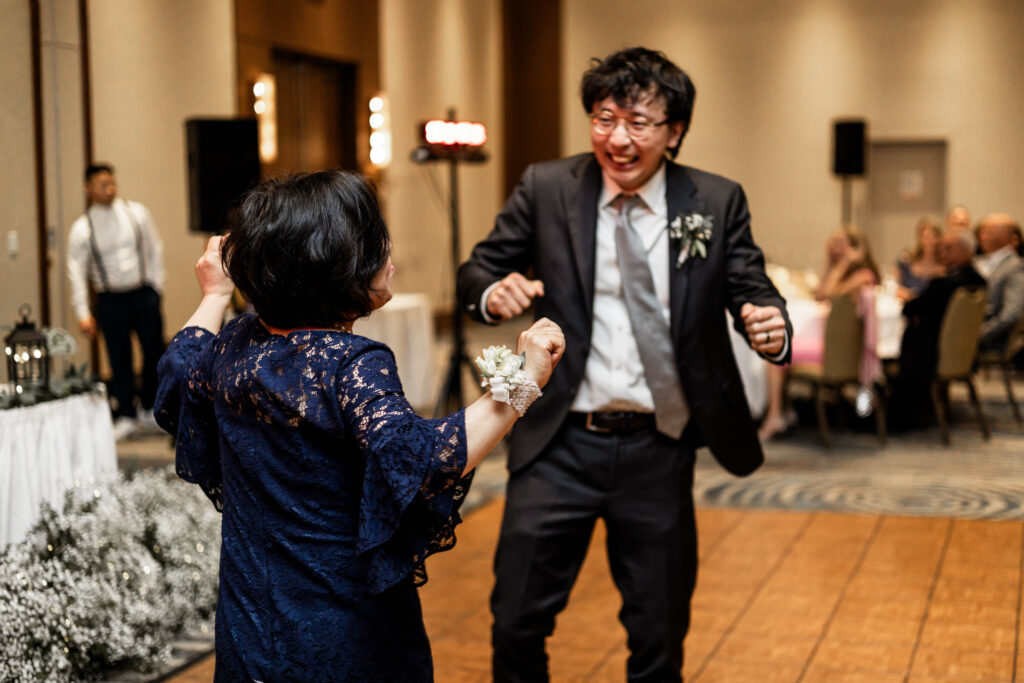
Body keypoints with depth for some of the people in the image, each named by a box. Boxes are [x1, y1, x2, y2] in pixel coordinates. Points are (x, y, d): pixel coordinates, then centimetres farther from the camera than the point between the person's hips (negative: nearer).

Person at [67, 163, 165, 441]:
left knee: (154, 351, 6)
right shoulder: (82, 229, -4)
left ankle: (150, 407, 25)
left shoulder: (136, 213, 1)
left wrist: (155, 285, 3)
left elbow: (155, 249, 8)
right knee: (119, 360, 3)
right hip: (110, 300, -1)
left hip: (143, 294, 1)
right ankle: (125, 416, 15)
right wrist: (83, 313, -10)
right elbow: (77, 271, -4)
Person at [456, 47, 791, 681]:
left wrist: (770, 325, -24)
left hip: (660, 452, 1)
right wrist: (494, 291, -21)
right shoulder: (546, 188, -1)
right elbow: (477, 271, 3)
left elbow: (752, 290, 0)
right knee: (517, 622, 4)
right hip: (561, 445, 0)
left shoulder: (718, 202, -1)